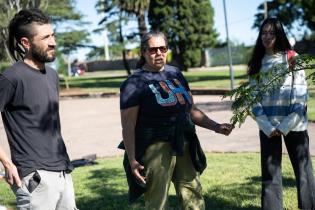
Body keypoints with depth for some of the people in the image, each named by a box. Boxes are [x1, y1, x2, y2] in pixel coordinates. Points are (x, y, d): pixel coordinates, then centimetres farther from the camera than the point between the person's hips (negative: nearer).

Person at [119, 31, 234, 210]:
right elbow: (128, 125, -10)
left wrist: (216, 127, 10)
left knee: (194, 195, 12)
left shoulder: (176, 74, 13)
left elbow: (191, 110, 20)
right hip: (155, 148, -6)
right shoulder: (135, 82, -6)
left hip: (183, 146, 6)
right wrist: (132, 160, -17)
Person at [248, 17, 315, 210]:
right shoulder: (257, 64, 8)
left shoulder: (292, 58, 0)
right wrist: (266, 125, -8)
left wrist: (287, 125, -12)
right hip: (268, 126, 2)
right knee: (270, 174, 3)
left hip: (294, 124, -2)